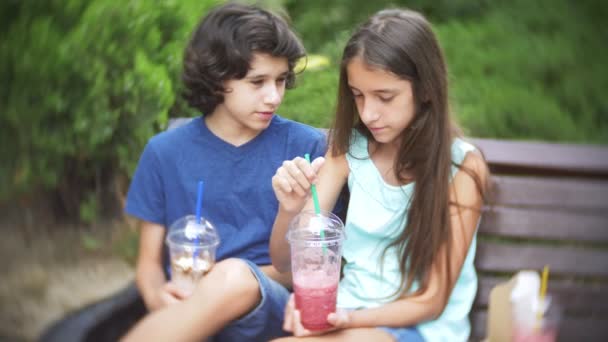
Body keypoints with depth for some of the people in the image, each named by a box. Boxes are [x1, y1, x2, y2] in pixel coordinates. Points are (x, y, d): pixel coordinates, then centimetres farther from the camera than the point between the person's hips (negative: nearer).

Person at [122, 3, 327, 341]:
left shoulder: (306, 147, 3)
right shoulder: (165, 152, 8)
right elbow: (149, 262, 13)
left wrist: (228, 280, -13)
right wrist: (159, 298, -12)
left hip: (271, 309, 0)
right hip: (187, 308, 0)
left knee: (236, 278, -37)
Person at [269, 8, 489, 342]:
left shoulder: (462, 165, -11)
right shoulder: (349, 147, 1)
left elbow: (431, 301, -8)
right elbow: (285, 261, 0)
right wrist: (290, 209, -22)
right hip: (345, 313, 5)